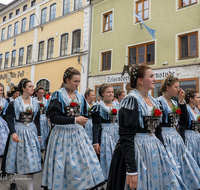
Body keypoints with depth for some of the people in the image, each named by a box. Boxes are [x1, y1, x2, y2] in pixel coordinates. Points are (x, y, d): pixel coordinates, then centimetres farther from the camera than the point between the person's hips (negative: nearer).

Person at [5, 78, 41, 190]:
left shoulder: (35, 103, 6)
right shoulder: (15, 103, -5)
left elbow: (37, 120, 10)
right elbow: (10, 118, -8)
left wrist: (39, 135, 9)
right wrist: (13, 133, -20)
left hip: (32, 132, 3)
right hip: (18, 131, -3)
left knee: (31, 158, 1)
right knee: (17, 156, 8)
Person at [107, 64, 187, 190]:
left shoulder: (154, 101, 10)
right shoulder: (131, 100, -16)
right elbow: (125, 137, -20)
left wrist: (164, 155, 16)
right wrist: (131, 171, -23)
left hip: (155, 151, 8)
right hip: (136, 151, -8)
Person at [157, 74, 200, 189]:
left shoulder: (175, 103, 12)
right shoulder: (159, 102, -12)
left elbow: (184, 122, 7)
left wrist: (182, 102, 2)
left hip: (176, 137, 8)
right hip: (165, 137, -8)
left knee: (183, 166, 13)